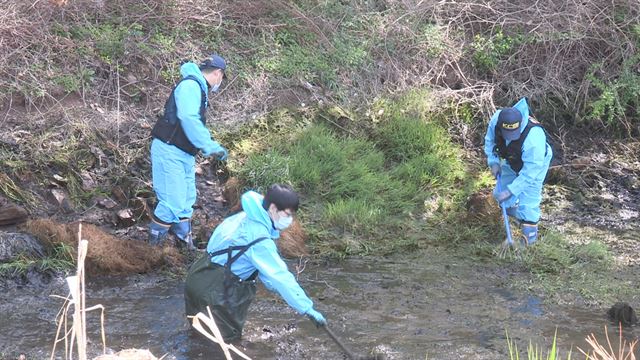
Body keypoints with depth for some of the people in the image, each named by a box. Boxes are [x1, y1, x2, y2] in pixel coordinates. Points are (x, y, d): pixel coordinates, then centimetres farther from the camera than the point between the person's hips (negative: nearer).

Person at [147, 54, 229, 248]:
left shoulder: (199, 89, 15)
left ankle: (183, 239, 33)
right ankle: (154, 245, 3)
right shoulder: (191, 85, -17)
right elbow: (188, 119, -30)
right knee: (173, 203, -11)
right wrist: (210, 146, -26)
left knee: (186, 200, 19)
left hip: (184, 154, 11)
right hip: (169, 152, -11)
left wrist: (213, 146, 23)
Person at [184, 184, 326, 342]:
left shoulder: (249, 218, 1)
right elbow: (281, 276, -28)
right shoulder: (259, 239, -27)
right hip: (213, 290, -9)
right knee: (228, 337, 1)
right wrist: (308, 309, -26)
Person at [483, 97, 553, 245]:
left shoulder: (533, 138, -46)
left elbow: (529, 173, -37)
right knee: (501, 194, 19)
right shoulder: (496, 120, -31)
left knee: (527, 203, -10)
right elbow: (490, 140, -7)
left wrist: (510, 191, -35)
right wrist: (493, 162, -16)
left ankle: (530, 238, 9)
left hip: (535, 163, -6)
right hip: (511, 162, 6)